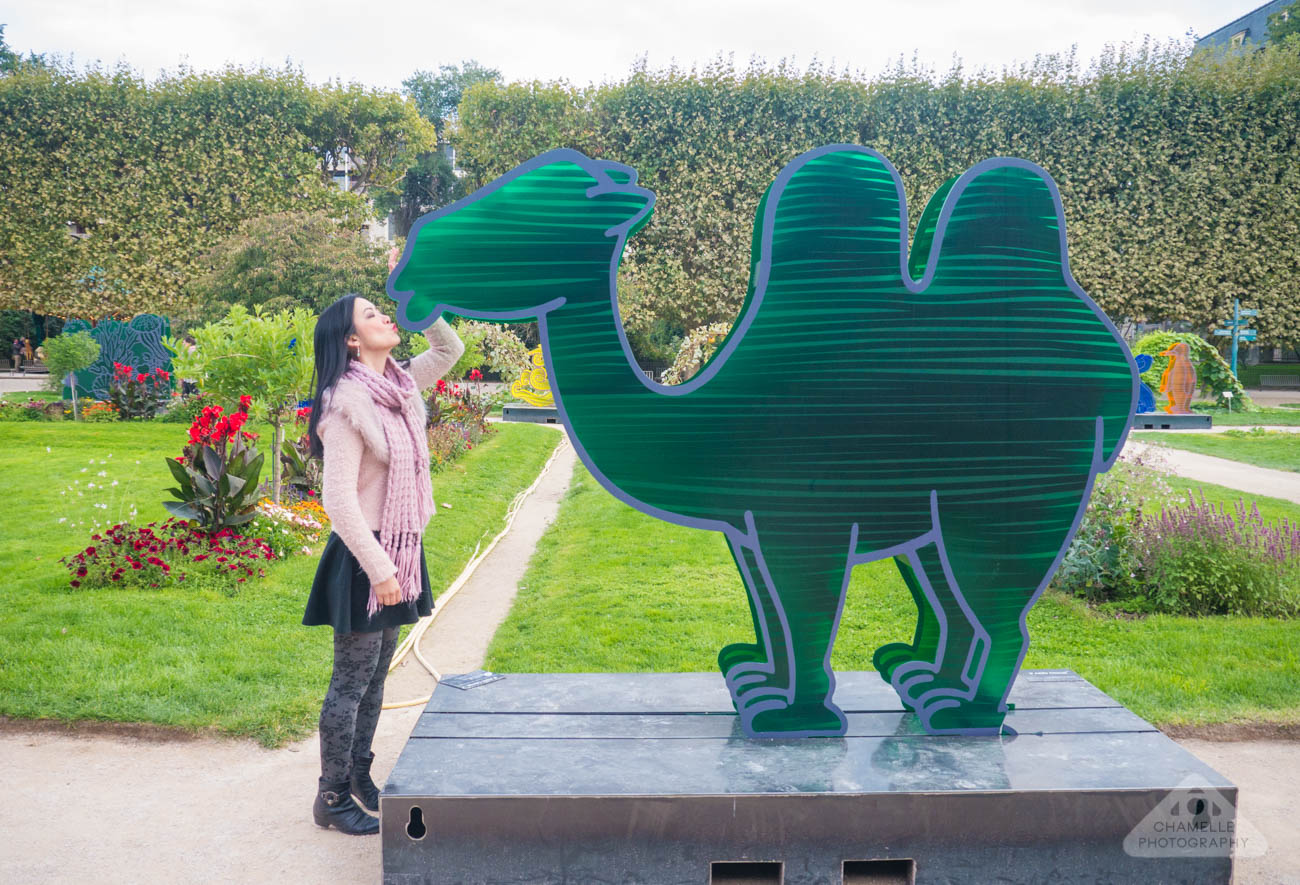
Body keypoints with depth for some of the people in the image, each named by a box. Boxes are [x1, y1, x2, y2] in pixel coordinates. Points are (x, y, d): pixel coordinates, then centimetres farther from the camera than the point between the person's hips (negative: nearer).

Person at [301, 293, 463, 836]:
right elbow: (338, 499, -22)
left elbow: (449, 351, 19)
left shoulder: (398, 385, 5)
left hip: (398, 551, 8)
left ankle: (359, 777, 32)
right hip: (364, 555, -8)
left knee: (376, 675, 17)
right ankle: (332, 798, 17)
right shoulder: (348, 402, -19)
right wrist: (378, 567, -21)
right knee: (352, 680, 3)